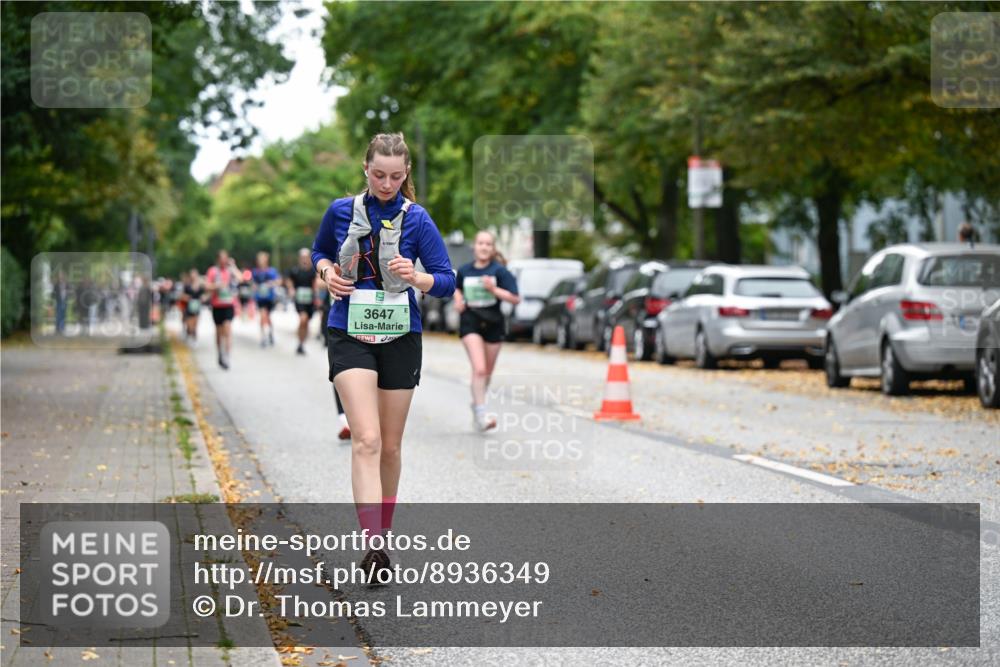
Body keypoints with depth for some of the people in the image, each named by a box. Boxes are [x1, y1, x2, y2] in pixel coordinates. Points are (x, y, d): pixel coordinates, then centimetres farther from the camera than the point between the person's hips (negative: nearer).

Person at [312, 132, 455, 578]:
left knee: (389, 446, 10)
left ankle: (382, 536, 26)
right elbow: (320, 251, 19)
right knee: (366, 439, -17)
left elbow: (447, 281, -5)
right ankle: (372, 545, -26)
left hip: (399, 339, 1)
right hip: (350, 336, -1)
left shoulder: (416, 219, -4)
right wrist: (327, 271, -3)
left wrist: (415, 277, -25)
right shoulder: (341, 211, 1)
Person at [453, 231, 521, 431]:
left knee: (487, 371, 14)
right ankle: (481, 414, -18)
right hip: (470, 322, -1)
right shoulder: (464, 271, 2)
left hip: (493, 322, 1)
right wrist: (458, 299, 4)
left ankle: (477, 404, 38)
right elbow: (457, 288, 25)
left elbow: (515, 299, -9)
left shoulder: (499, 271, -5)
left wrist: (494, 289, -21)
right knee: (479, 369, -17)